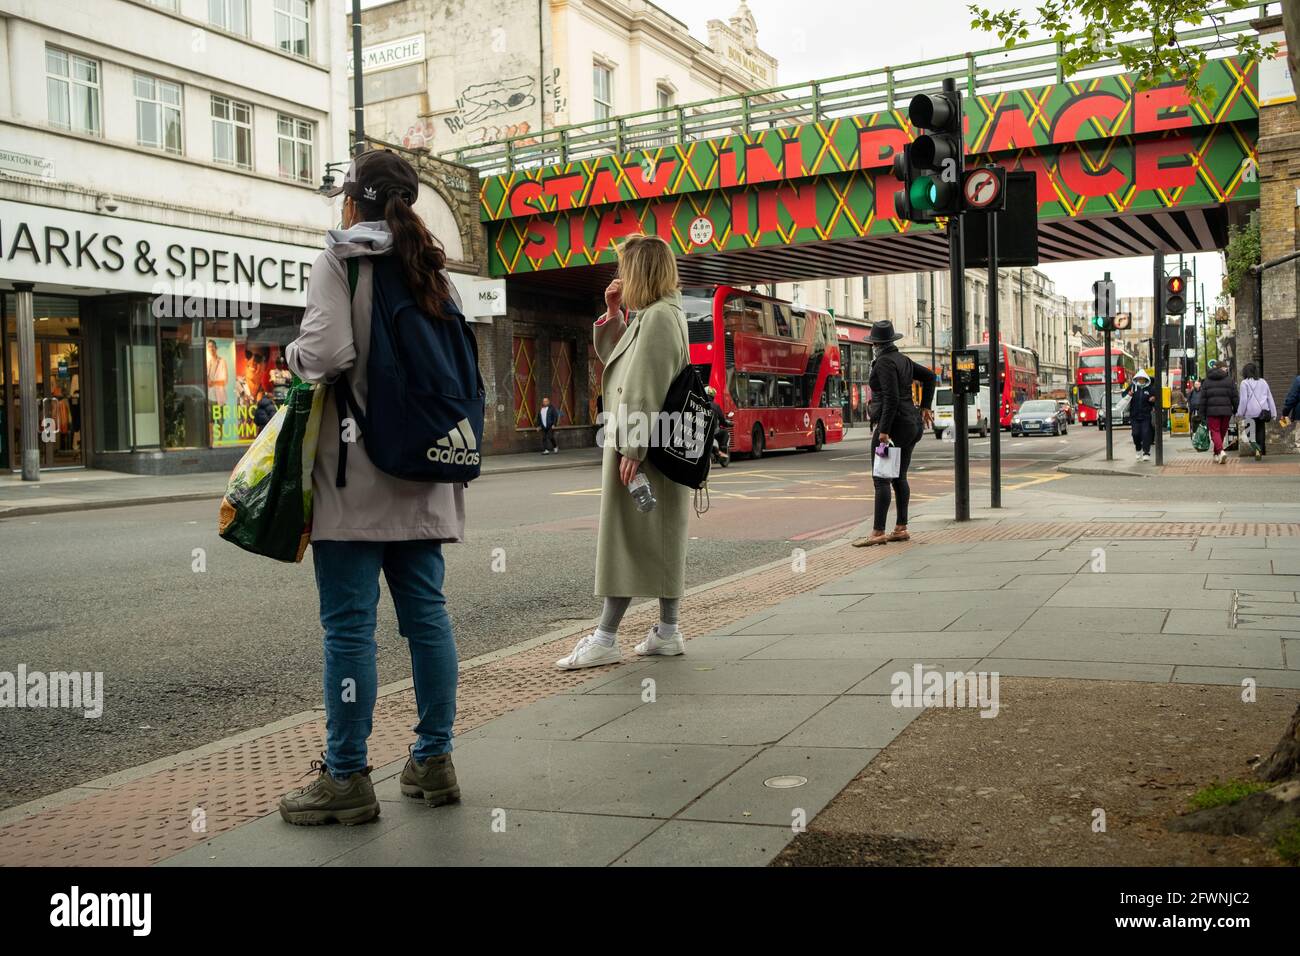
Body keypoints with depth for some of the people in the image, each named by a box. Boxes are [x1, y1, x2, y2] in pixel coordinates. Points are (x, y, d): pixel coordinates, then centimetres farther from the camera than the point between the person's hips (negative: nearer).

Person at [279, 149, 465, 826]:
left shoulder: (339, 259, -6)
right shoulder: (432, 269, 14)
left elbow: (328, 351, -18)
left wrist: (296, 356, 2)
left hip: (354, 472, -6)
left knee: (348, 623, -2)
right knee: (426, 612, 9)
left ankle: (346, 778, 4)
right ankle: (433, 762, 16)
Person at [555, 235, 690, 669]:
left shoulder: (658, 317, -15)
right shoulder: (649, 315, 17)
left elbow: (645, 389, -21)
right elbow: (612, 356, 27)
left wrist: (632, 448, -24)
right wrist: (613, 313, 13)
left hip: (642, 446, -10)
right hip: (651, 445, 10)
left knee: (627, 539, -7)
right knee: (659, 540, 11)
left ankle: (604, 639, -3)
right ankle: (667, 631, 17)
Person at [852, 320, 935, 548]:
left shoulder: (884, 362, -13)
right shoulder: (902, 360, 14)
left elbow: (892, 399, -21)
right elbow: (929, 376, 24)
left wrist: (884, 431, -22)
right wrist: (924, 407, 25)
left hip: (893, 424, -9)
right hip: (911, 423, 9)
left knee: (881, 479, -8)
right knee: (899, 477, 13)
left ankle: (878, 533, -10)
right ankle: (901, 528, 15)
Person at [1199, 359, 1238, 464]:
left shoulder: (1207, 381, 4)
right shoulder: (1229, 380, 3)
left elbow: (1203, 398, 3)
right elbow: (1234, 396, 1)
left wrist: (1203, 412, 7)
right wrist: (1236, 409, 8)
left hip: (1212, 411, -1)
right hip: (1226, 410, 1)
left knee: (1215, 431, -1)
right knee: (1223, 432, 13)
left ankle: (1221, 451, -24)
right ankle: (1216, 454, 21)